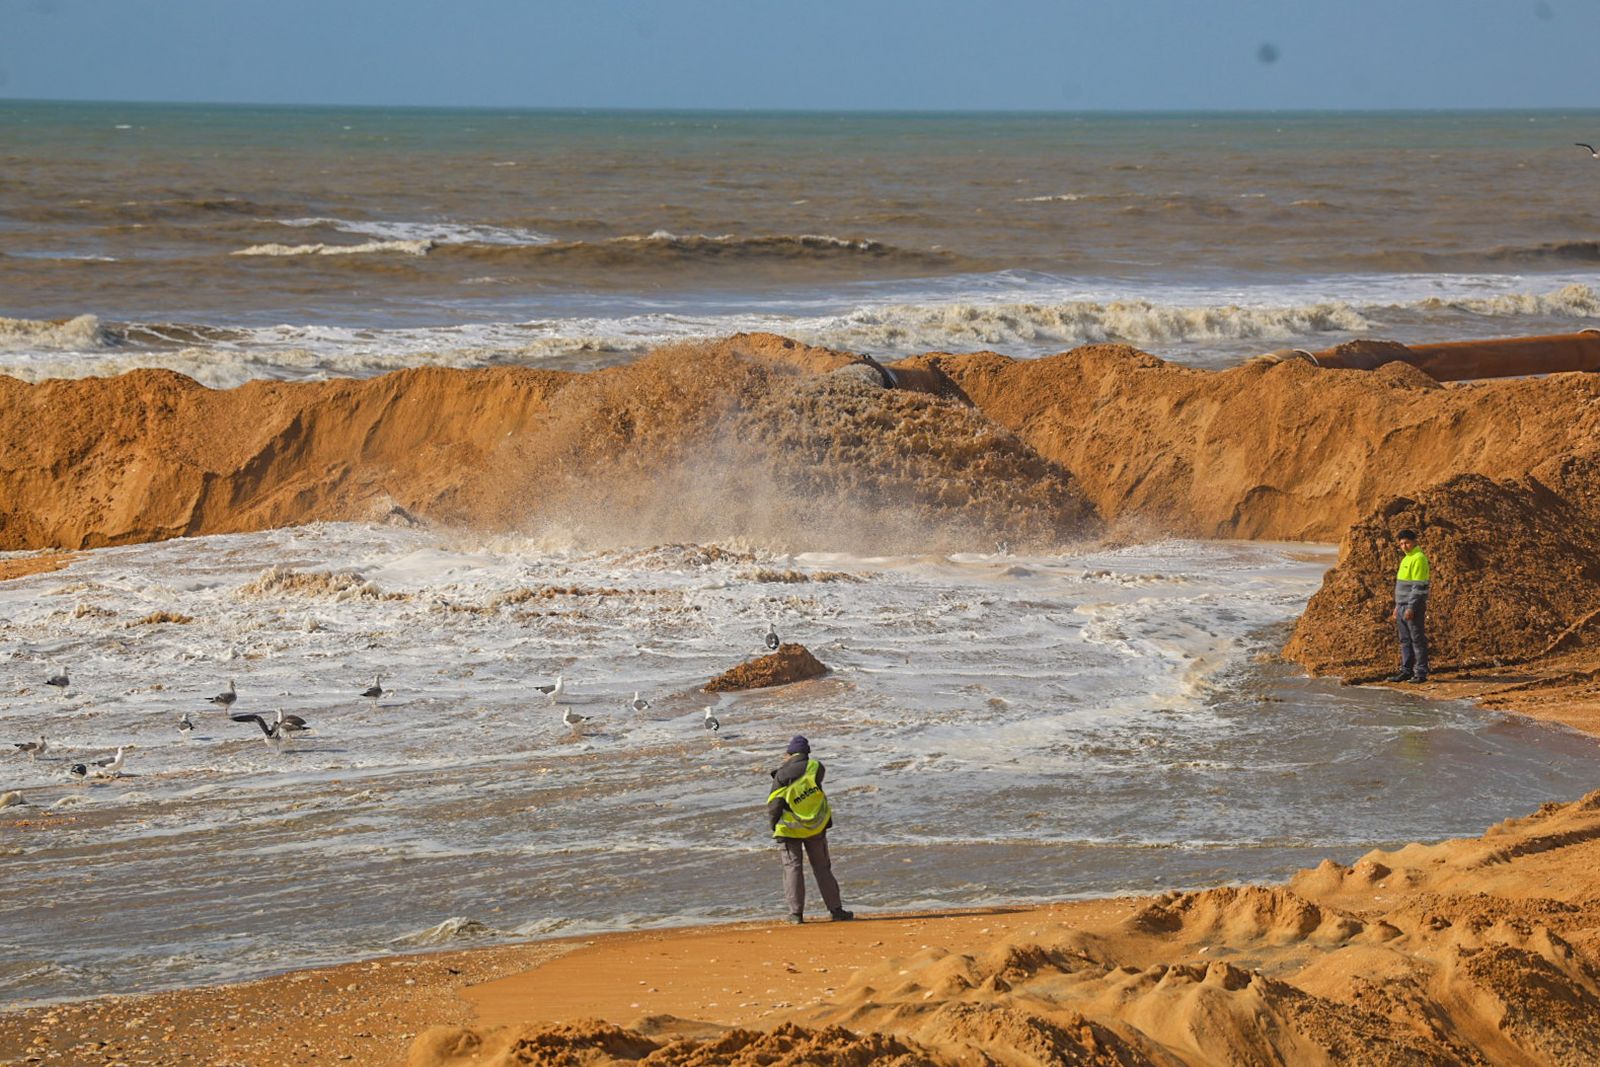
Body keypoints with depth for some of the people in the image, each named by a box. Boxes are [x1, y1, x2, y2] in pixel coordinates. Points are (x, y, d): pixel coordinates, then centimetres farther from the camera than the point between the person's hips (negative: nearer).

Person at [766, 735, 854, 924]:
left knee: (793, 868, 3)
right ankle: (836, 910, 11)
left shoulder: (781, 775, -10)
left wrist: (772, 824, 5)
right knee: (822, 868, 11)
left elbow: (774, 804, -9)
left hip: (790, 829, -2)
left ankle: (796, 912, -3)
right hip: (816, 826, 2)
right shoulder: (815, 767, -8)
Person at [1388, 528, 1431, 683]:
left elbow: (1418, 586, -19)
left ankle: (1421, 673, -2)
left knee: (1418, 640, -5)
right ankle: (1406, 671, 16)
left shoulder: (1418, 559, -14)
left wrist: (1411, 607, -22)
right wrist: (1397, 606, 20)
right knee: (1405, 641, 11)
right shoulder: (1406, 559, 17)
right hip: (1403, 606, 10)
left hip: (1413, 606, -10)